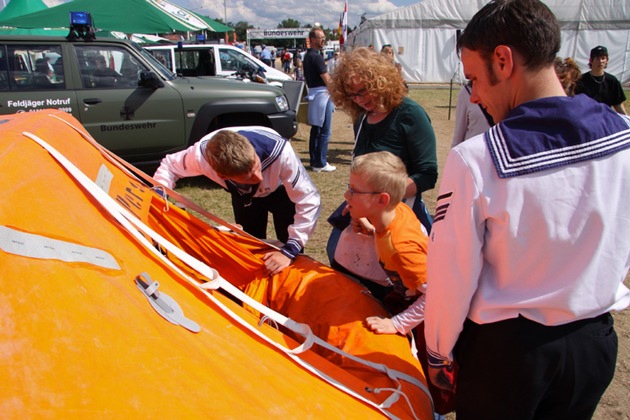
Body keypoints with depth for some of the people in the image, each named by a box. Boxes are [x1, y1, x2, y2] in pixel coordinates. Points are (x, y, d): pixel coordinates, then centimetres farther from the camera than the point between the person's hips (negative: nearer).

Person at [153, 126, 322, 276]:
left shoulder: (278, 151, -46)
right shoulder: (202, 154, -37)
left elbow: (309, 201, -37)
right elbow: (170, 165, -14)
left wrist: (290, 251, -42)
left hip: (281, 190, -2)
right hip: (243, 194, 2)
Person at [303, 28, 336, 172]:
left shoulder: (307, 56, 13)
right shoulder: (317, 57, -17)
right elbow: (327, 80, -18)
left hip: (313, 93, 10)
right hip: (322, 94, -10)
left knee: (315, 129, 14)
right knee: (324, 131, -4)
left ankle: (314, 161, 19)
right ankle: (320, 163, -1)